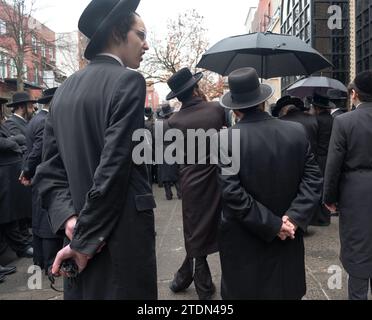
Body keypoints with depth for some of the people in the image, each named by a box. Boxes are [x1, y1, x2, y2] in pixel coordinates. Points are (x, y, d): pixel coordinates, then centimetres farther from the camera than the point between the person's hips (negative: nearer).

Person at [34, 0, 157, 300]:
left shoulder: (65, 89, 9)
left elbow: (49, 170, 4)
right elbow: (113, 169, -20)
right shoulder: (128, 81, -13)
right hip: (122, 237, -7)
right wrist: (83, 239, -12)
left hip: (78, 227, 7)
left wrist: (70, 220, -4)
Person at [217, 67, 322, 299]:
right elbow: (313, 180, -7)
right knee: (286, 292, 21)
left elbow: (232, 193, -21)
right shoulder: (298, 132, -4)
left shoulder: (226, 138, -15)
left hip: (243, 241, -3)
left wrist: (273, 225, -15)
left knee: (244, 292, 14)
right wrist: (293, 218, -12)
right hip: (288, 238, 3)